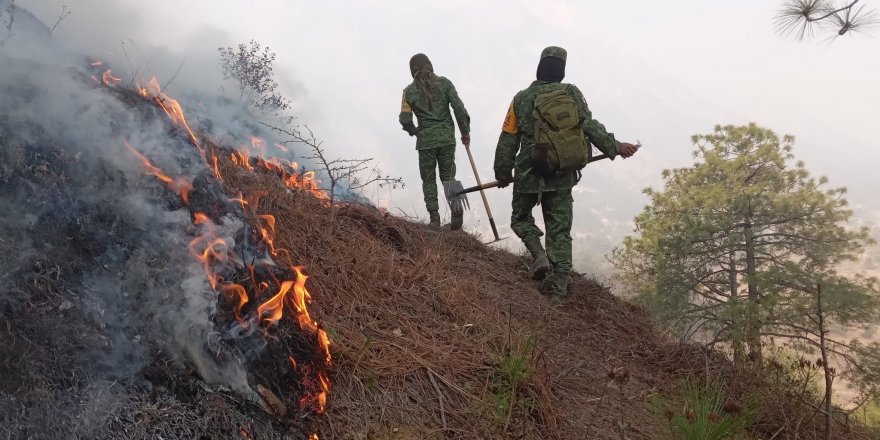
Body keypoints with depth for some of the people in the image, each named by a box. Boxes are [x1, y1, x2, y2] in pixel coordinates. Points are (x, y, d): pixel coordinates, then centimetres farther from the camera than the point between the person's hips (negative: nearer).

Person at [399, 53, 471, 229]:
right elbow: (459, 108, -5)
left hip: (425, 140, -1)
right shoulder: (444, 83, 2)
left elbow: (405, 119, -2)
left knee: (428, 179, 10)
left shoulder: (409, 91, 1)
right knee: (448, 175, 12)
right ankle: (456, 206, -12)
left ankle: (434, 218, 5)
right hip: (447, 137, 1)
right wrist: (465, 131, 4)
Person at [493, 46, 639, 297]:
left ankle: (539, 255, -4)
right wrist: (615, 147, 5)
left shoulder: (521, 99, 1)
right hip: (562, 175, 1)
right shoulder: (571, 94, 0)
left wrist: (503, 174, 13)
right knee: (560, 229, 9)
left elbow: (508, 140, 3)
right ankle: (558, 284, 8)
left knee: (521, 218, 20)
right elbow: (589, 127, -6)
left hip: (529, 174, -1)